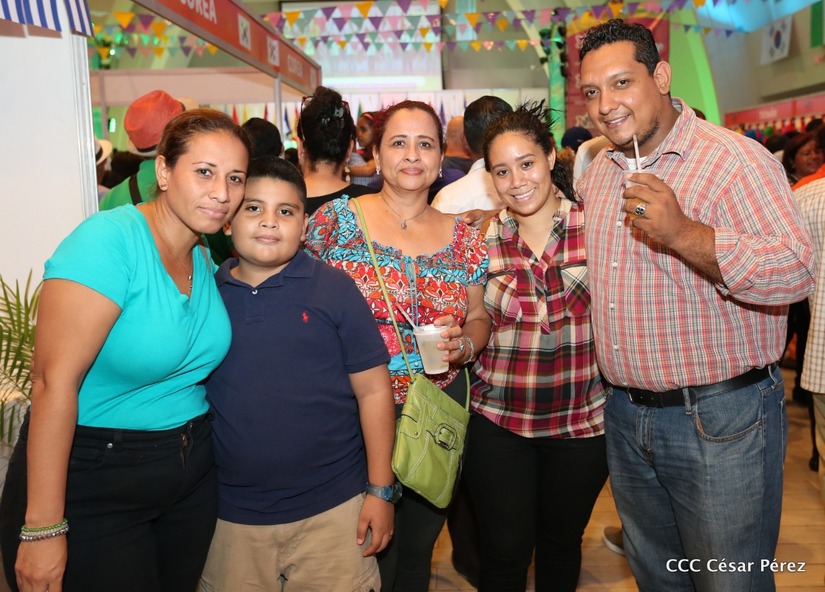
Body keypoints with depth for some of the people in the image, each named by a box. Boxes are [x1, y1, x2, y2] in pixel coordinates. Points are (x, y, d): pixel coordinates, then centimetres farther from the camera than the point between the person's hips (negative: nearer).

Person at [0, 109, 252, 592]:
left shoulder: (205, 262, 4)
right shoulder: (108, 240, -20)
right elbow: (54, 383, -23)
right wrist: (43, 529, -22)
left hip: (192, 480, 7)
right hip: (91, 491, -7)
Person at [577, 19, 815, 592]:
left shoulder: (737, 159, -14)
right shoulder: (597, 173, 8)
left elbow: (796, 273, -23)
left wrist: (683, 233, -34)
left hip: (721, 419, -6)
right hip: (625, 414, 7)